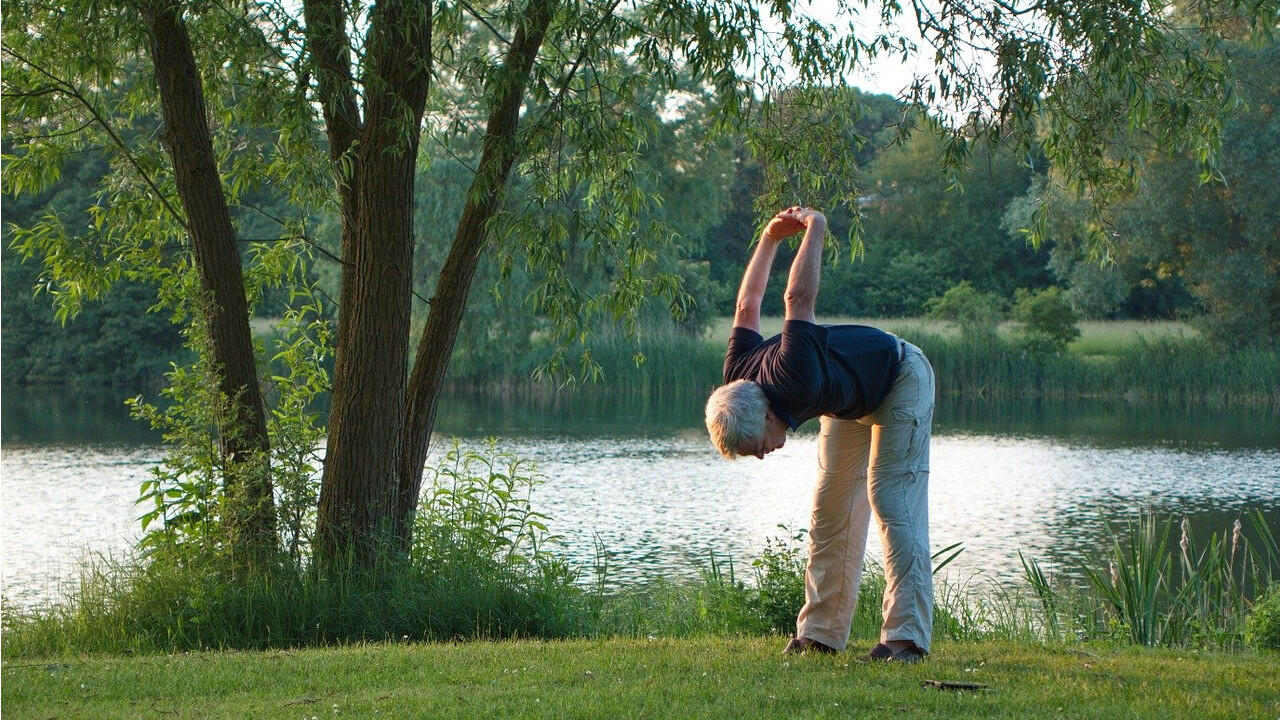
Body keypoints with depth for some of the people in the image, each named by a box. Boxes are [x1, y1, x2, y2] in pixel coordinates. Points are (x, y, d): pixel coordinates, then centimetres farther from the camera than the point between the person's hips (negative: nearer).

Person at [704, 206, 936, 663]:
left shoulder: (794, 381, -43)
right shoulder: (737, 378, -19)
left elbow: (799, 298, -38)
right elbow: (747, 307, -3)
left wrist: (814, 229, -24)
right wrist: (770, 238, 2)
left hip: (900, 379, -8)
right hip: (850, 402, 8)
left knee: (892, 503, -18)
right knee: (830, 513, 3)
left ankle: (906, 636, -24)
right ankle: (821, 633, 6)